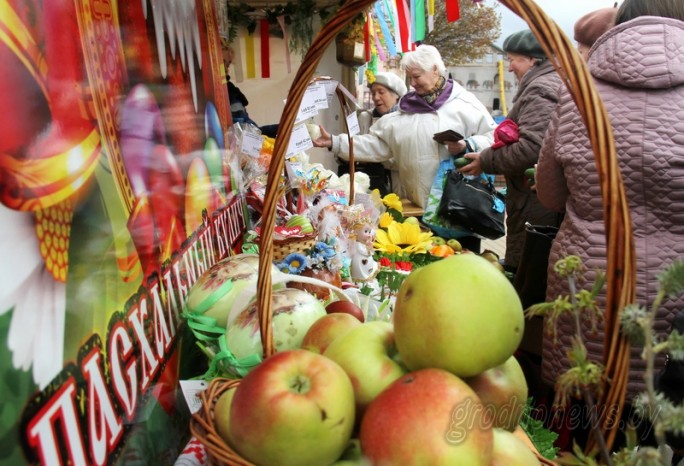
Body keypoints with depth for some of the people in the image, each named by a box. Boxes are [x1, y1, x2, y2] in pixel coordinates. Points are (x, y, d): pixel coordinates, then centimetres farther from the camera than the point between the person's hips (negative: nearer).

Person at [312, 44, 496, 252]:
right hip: (416, 206, 4)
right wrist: (335, 143, 0)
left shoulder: (463, 103, -1)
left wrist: (468, 145, -21)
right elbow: (376, 144, 7)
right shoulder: (406, 108, 10)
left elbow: (494, 137, -3)